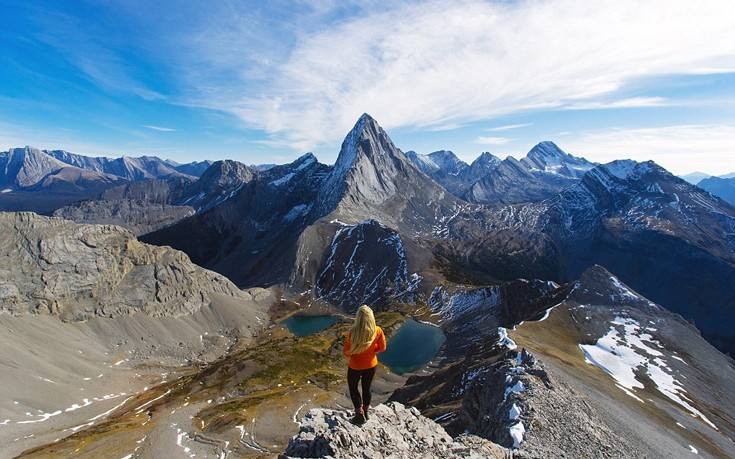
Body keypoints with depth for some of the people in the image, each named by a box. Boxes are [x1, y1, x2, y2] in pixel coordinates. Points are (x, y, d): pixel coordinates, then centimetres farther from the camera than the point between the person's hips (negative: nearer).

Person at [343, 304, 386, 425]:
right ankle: (365, 412, 46)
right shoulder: (378, 331, -23)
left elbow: (347, 353, -20)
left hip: (355, 367, -3)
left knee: (353, 388, 25)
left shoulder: (353, 332, -32)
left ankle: (360, 414, 34)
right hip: (371, 365, 3)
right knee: (367, 388, 27)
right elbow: (382, 348, -7)